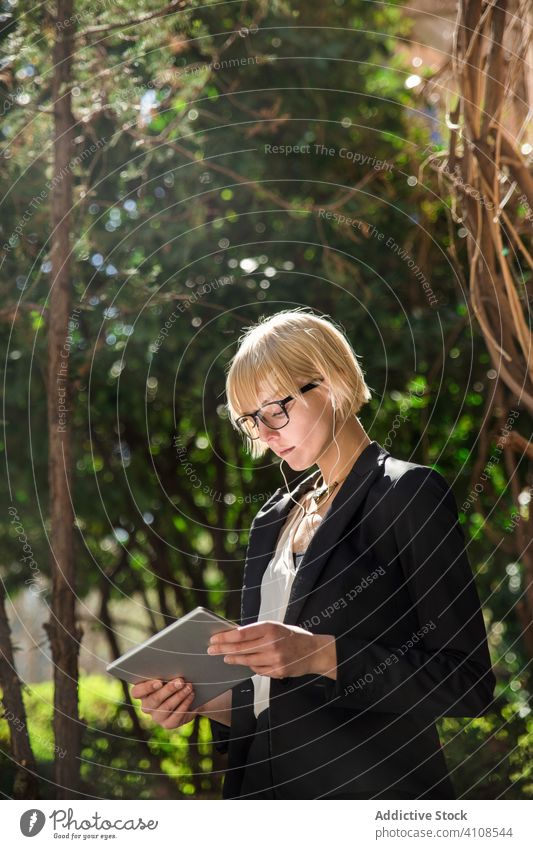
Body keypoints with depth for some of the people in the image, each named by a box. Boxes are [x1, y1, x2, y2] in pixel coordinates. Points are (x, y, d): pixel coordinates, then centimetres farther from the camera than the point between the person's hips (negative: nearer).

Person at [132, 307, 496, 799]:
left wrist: (321, 654, -23)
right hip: (265, 785, 6)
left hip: (374, 788, -6)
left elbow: (467, 684, -15)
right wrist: (201, 700, -2)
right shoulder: (274, 519, 12)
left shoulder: (408, 494, -8)